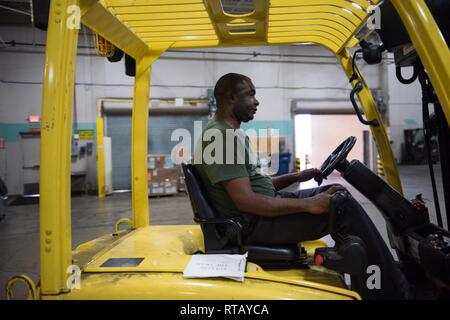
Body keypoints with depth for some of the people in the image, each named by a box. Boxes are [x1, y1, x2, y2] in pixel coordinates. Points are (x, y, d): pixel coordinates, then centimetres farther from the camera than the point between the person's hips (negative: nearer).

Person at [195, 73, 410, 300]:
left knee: (334, 193, 10)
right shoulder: (221, 137, -18)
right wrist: (307, 204, -22)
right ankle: (395, 291, 0)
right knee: (344, 207, -14)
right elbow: (247, 202, -25)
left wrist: (296, 177, 10)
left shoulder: (229, 133, 15)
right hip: (255, 223, -10)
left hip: (264, 208, 10)